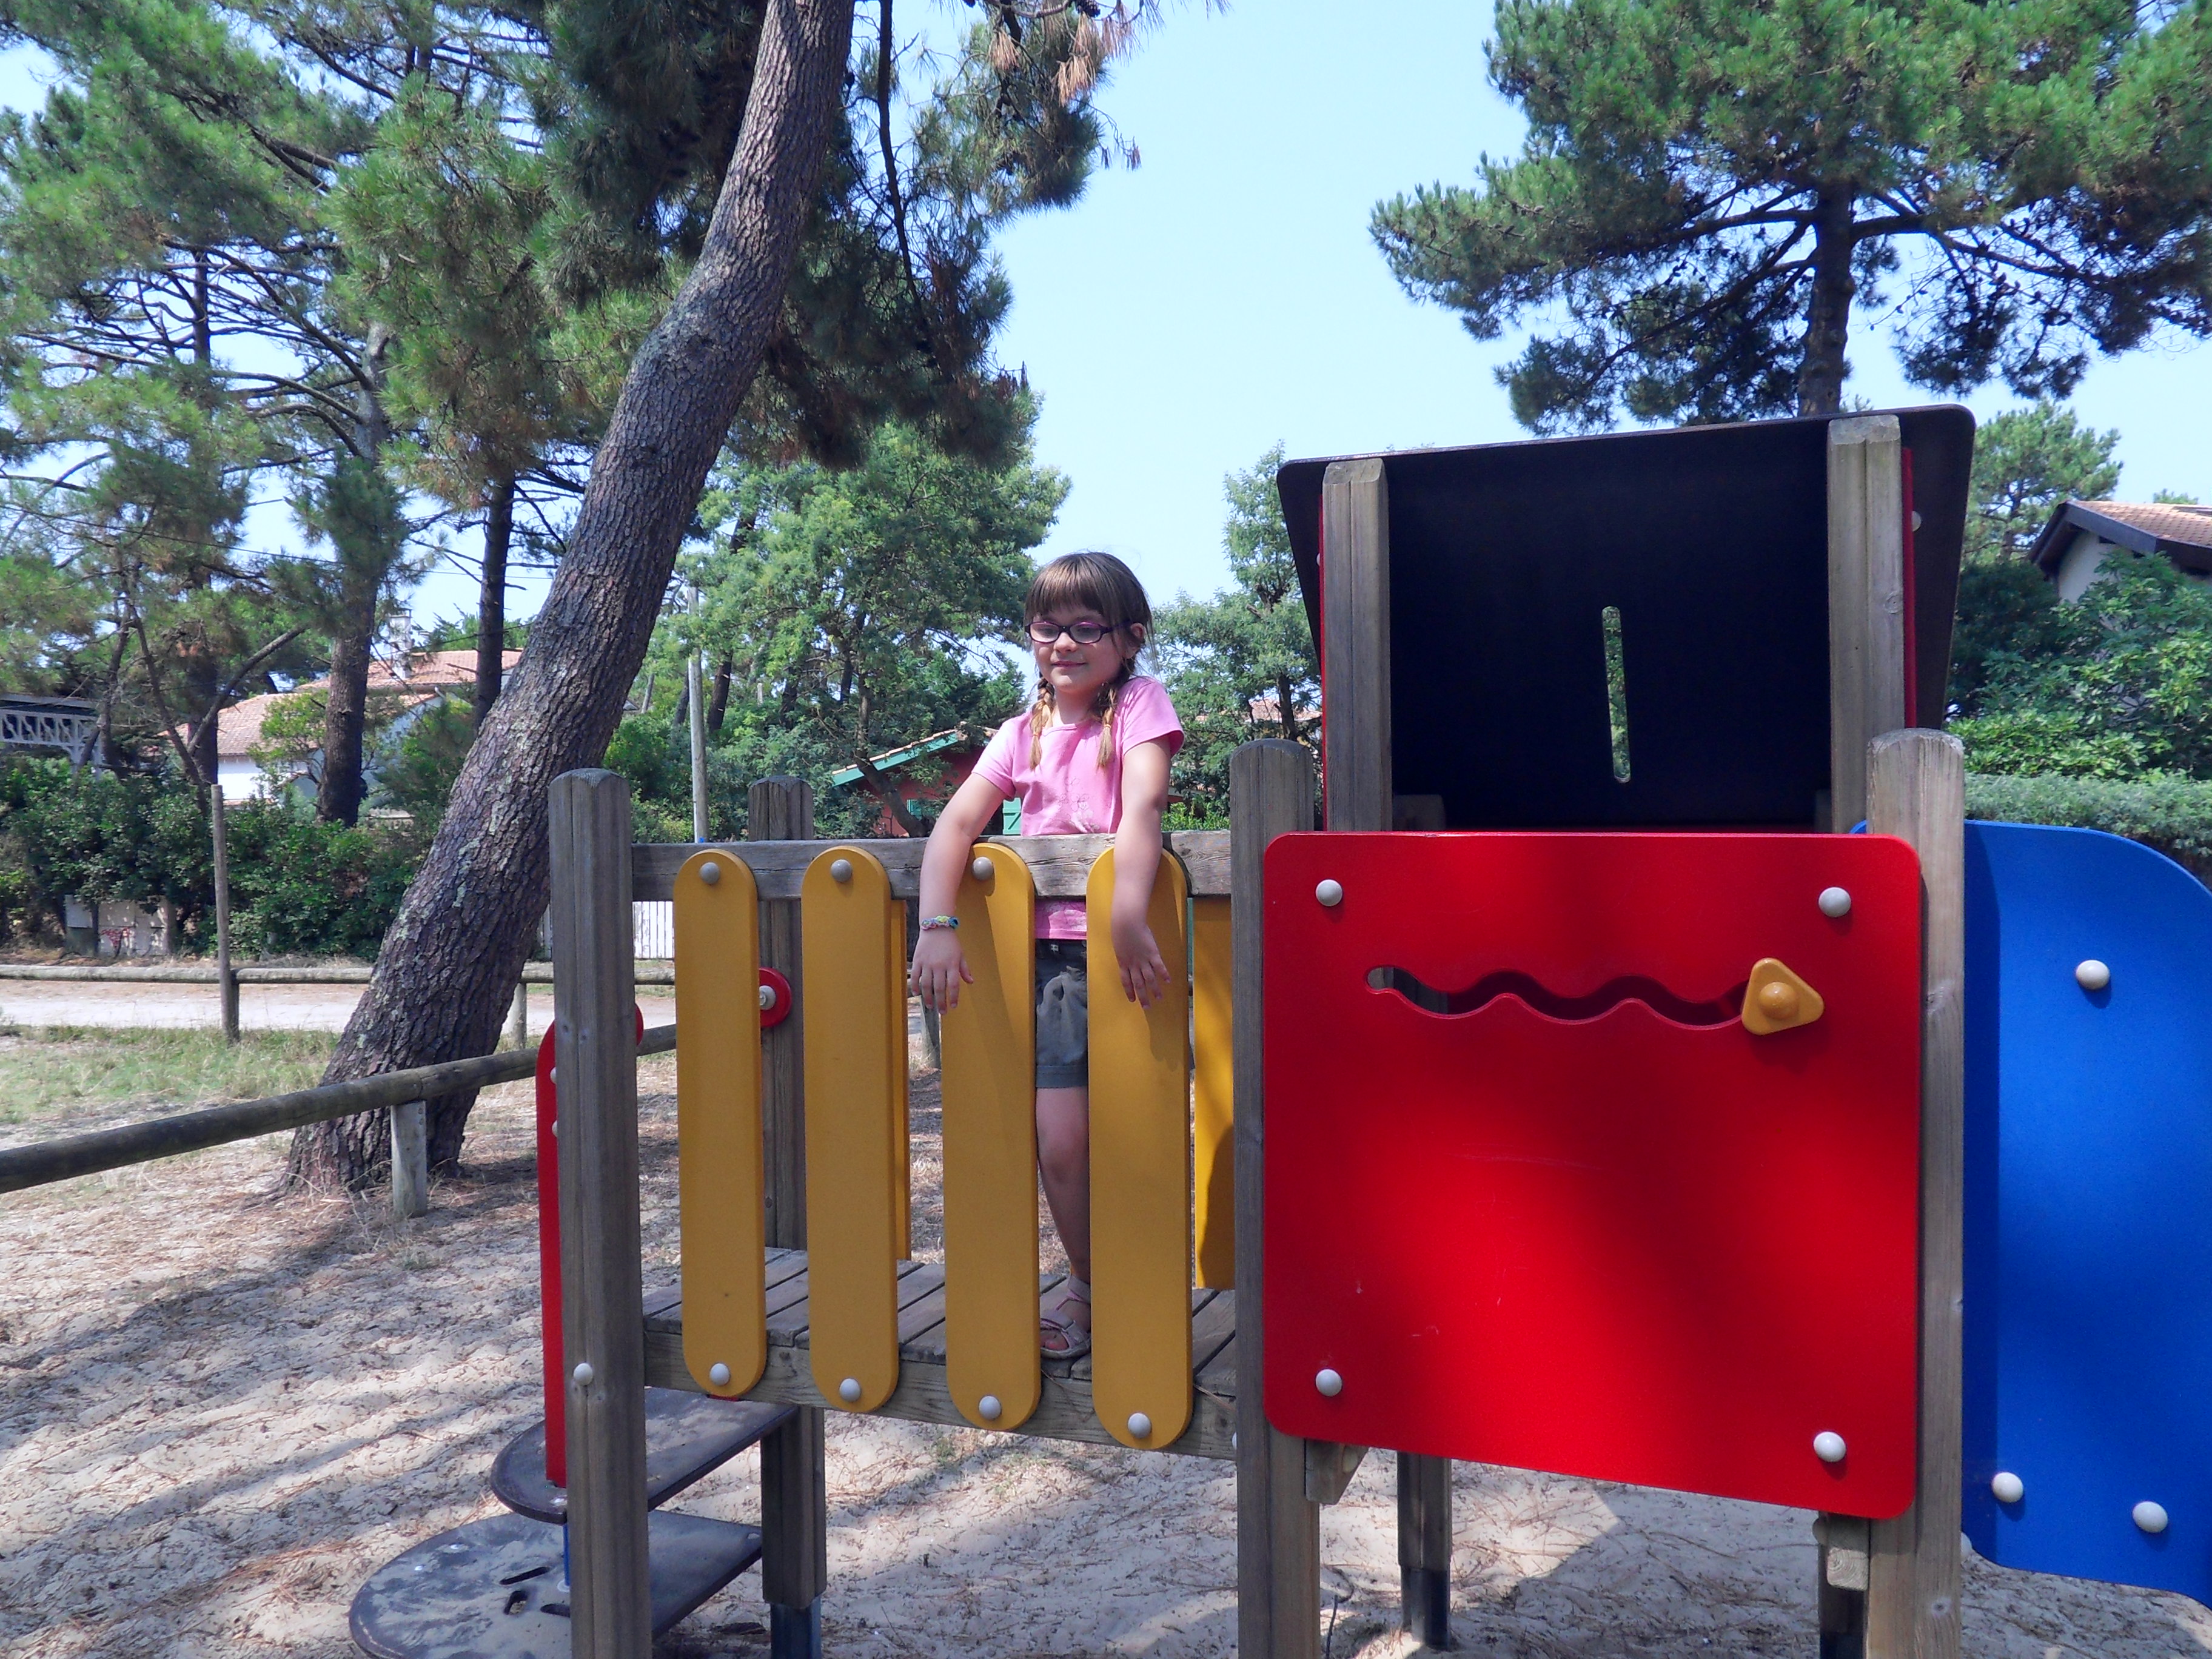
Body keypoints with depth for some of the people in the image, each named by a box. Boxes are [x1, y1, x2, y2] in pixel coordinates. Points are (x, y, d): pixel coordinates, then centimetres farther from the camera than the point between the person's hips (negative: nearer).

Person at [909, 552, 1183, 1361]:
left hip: (1120, 944, -3)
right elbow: (957, 820, -2)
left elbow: (1143, 806, -18)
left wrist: (1128, 916, -34)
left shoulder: (1141, 703, 0)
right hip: (1048, 952, 3)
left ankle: (1090, 1286, 22)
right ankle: (1091, 1280, 24)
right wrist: (936, 925, -19)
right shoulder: (1022, 732, 11)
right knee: (1059, 1141, -2)